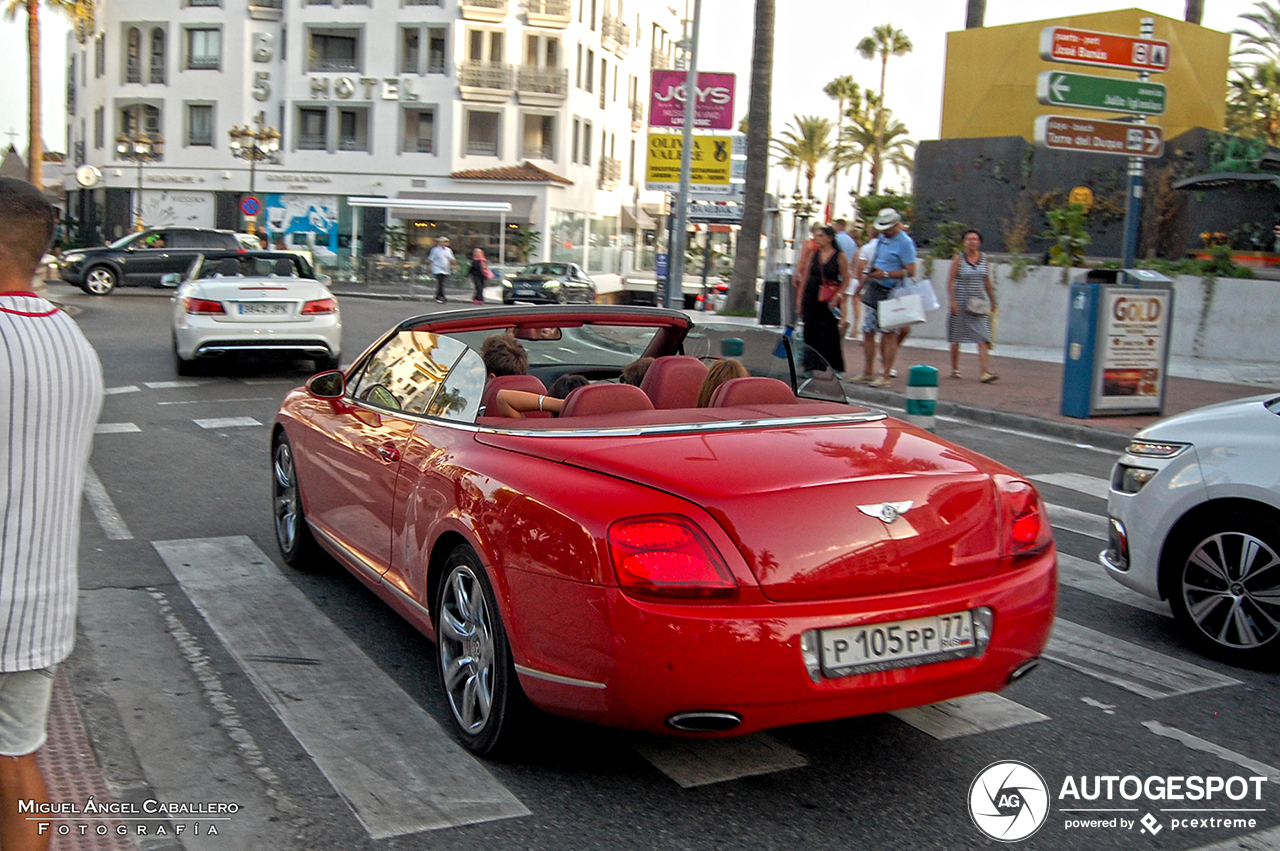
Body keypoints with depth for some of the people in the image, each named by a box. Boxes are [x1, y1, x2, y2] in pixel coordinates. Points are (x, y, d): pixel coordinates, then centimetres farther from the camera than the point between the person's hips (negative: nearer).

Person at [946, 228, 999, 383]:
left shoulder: (984, 259, 7)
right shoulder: (959, 258, -3)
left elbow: (987, 282, 15)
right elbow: (950, 281, -5)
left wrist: (992, 301, 18)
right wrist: (953, 301, -13)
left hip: (980, 304, 2)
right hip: (961, 303, -2)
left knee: (983, 338, -10)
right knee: (956, 338, 8)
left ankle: (986, 372, -16)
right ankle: (955, 369, 23)